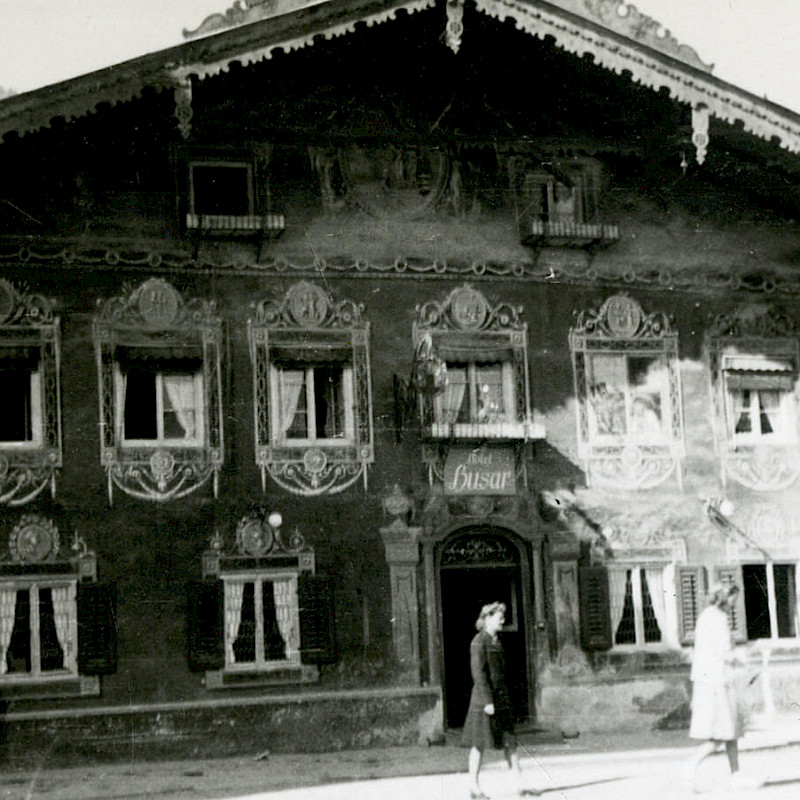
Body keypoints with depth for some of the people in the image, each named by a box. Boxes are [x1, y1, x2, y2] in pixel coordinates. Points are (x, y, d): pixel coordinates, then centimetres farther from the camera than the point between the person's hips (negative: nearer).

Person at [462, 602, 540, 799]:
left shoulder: (496, 642, 14)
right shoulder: (479, 642, -12)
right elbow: (478, 673, -17)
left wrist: (505, 698, 19)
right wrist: (487, 701, -20)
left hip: (501, 700, 8)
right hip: (484, 698, -8)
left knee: (510, 742, 5)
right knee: (480, 744, 0)